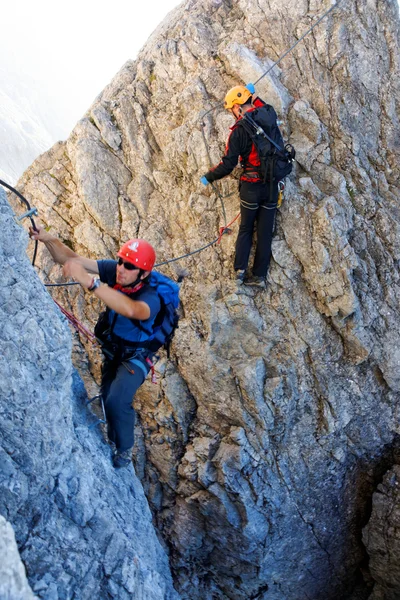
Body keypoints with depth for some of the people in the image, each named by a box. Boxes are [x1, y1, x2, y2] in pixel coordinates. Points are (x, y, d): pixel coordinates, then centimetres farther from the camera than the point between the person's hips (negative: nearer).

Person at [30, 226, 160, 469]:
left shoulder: (151, 298, -36)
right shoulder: (114, 271, -20)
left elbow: (130, 309, -59)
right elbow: (72, 259, -23)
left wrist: (88, 281, -66)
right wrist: (48, 239, -43)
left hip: (135, 357, -6)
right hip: (111, 349, 6)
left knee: (117, 401, -26)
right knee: (108, 400, 20)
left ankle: (125, 449, 1)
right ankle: (114, 441, 48)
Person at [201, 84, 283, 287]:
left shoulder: (239, 130, -14)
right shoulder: (269, 117, -1)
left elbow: (228, 164, -13)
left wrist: (208, 177, 2)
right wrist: (252, 94, 36)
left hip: (251, 187, -4)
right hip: (272, 186, 4)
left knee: (245, 229, 14)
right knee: (265, 231, 9)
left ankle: (240, 269, 5)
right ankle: (260, 276, 11)